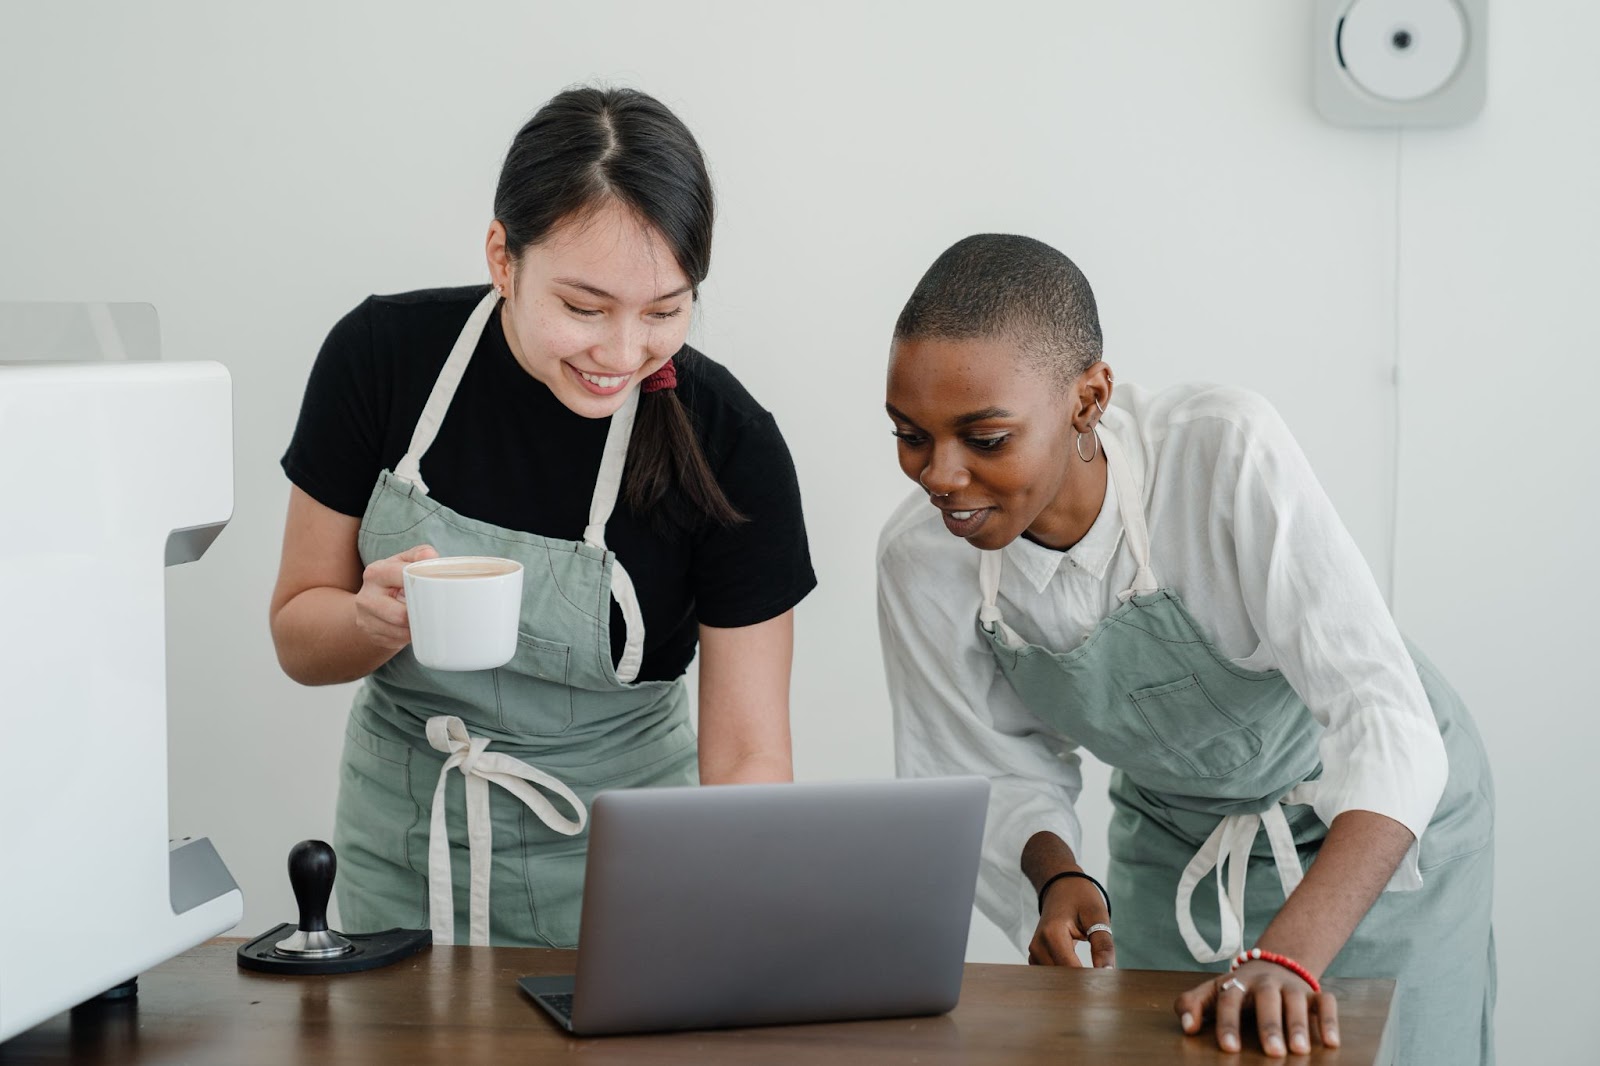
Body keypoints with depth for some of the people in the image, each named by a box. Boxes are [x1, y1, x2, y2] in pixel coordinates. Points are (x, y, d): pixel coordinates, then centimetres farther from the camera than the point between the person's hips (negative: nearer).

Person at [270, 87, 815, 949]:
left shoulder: (730, 447, -18)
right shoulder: (381, 355, -13)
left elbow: (747, 755, -14)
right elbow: (298, 637, -3)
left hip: (611, 870, -1)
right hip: (400, 859, 2)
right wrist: (379, 620, -25)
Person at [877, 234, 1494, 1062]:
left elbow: (1386, 723, -38)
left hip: (1386, 829, -3)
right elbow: (1004, 776, -6)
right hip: (1174, 846, 3)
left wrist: (1287, 959, -50)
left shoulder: (1226, 451, -33)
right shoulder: (920, 560, -20)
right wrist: (1054, 877, -28)